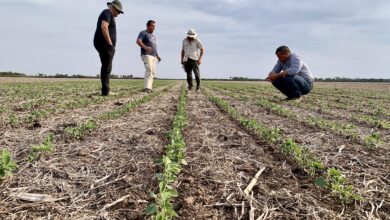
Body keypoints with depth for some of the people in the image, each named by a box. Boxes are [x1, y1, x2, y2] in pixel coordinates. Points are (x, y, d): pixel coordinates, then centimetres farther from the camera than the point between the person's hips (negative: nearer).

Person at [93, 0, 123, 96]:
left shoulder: (108, 14, 25)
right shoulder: (107, 13, -6)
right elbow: (104, 27, -22)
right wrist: (110, 43, -19)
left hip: (103, 45, 10)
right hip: (105, 44, -10)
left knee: (106, 67, 12)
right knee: (107, 67, -11)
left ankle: (105, 90, 15)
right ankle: (105, 91, -11)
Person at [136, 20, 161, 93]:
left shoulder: (153, 35, 26)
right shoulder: (143, 33, -1)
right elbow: (138, 41, -18)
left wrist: (157, 55, 24)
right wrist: (145, 47, -35)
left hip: (153, 56, 9)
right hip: (146, 55, -9)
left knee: (153, 73, 6)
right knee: (149, 70, -23)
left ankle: (149, 87, 12)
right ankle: (147, 88, -30)